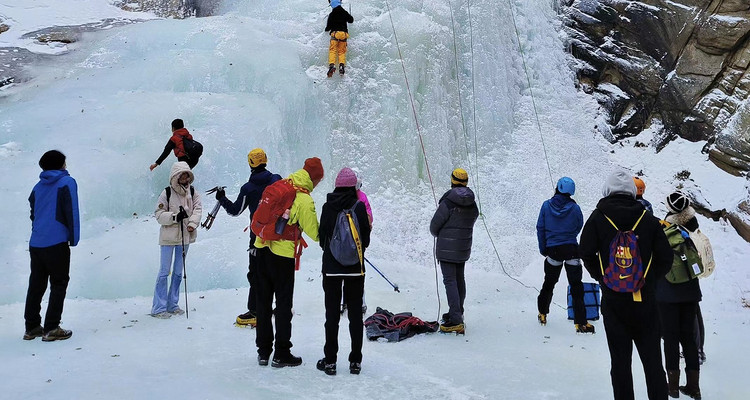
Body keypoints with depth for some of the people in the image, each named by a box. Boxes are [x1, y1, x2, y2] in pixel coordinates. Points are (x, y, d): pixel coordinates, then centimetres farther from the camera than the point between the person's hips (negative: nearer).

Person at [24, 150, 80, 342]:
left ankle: (32, 327, 16)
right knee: (58, 284, 0)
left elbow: (33, 213, 21)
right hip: (56, 242, -6)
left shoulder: (38, 186, 16)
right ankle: (51, 329, -4)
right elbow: (72, 212, -9)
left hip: (35, 243, 6)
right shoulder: (67, 182, -3)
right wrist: (74, 238, -4)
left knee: (36, 284, 11)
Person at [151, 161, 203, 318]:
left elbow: (197, 209, -2)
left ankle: (172, 304, 25)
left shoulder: (193, 192, 4)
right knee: (164, 271, -2)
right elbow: (159, 214, -8)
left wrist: (192, 223, -19)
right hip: (168, 236, -5)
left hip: (185, 236, 5)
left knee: (178, 271, 13)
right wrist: (175, 217, -22)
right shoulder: (167, 192, -8)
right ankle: (158, 308, 4)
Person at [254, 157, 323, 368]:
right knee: (283, 305, 5)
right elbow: (315, 233, -10)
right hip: (283, 255, -6)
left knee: (263, 302, 13)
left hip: (262, 249, 6)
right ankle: (281, 354, 10)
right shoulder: (305, 200, -14)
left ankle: (263, 351, 20)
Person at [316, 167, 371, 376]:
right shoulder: (359, 206, -7)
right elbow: (366, 238, -2)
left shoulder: (328, 207, -5)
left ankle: (330, 360, 10)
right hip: (355, 267, 0)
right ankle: (355, 361, 10)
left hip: (331, 266, 1)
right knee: (355, 313, 8)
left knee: (332, 313, 7)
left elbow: (322, 237, 0)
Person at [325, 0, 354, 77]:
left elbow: (328, 26, 4)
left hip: (335, 33, -3)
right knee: (342, 51, 6)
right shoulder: (344, 12, 8)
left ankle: (331, 65, -25)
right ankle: (342, 65, -15)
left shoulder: (331, 15, 0)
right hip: (344, 33, 3)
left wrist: (327, 29, 26)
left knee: (332, 50, -5)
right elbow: (351, 20, 22)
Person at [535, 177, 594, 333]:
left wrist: (543, 249, 10)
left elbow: (540, 228, 0)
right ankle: (580, 322, -1)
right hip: (571, 249, -2)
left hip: (553, 250, 2)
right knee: (576, 286, 3)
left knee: (549, 282, 20)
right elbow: (579, 227, 7)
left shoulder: (546, 206, -5)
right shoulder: (575, 208, -7)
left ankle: (542, 314, 32)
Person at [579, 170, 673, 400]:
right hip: (645, 299, 1)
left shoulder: (598, 218, -2)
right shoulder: (648, 219, 1)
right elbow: (665, 258, 2)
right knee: (652, 359, 10)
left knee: (620, 360, 6)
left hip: (613, 299, -1)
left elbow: (586, 254, -3)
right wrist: (649, 280, 12)